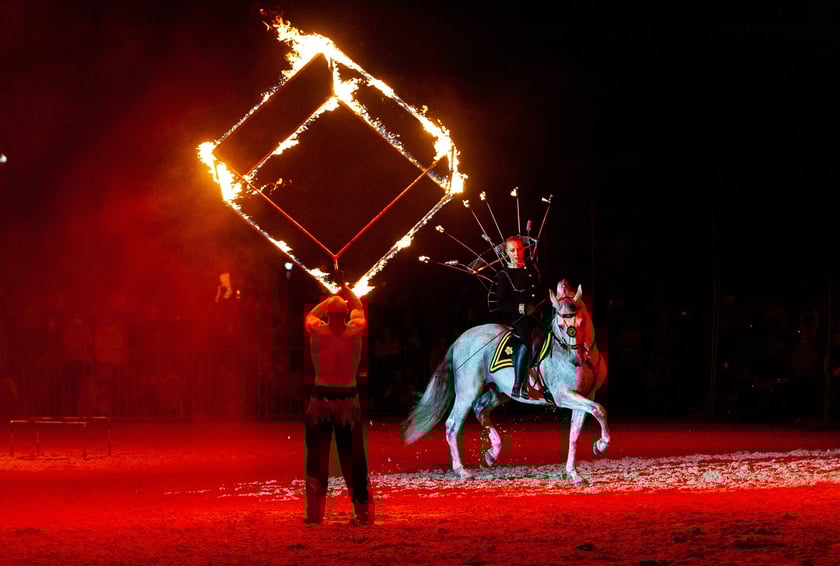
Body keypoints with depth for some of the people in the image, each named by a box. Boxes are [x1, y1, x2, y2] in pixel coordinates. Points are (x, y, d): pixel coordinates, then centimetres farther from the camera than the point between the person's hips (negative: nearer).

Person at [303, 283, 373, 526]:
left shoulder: (317, 332, -6)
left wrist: (333, 297, 29)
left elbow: (311, 314, 18)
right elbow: (359, 310, 17)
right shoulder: (354, 332, -5)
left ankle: (314, 513, 4)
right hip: (348, 399, 0)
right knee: (353, 459, 5)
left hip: (320, 399, 0)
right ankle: (362, 512, 7)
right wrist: (347, 292, 33)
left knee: (316, 458, 5)